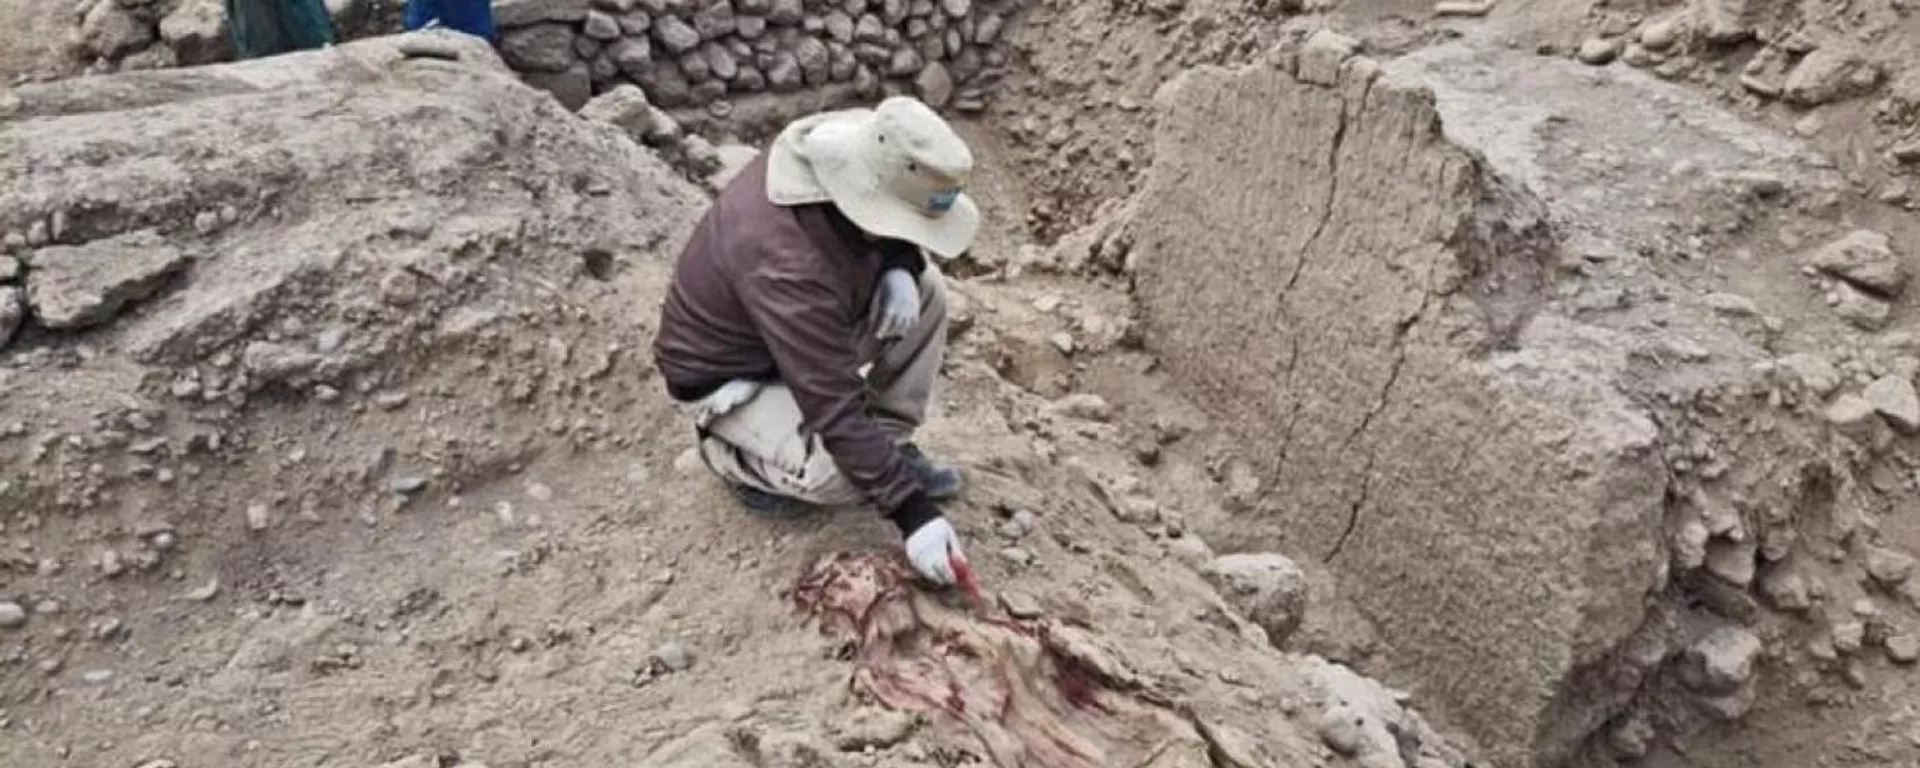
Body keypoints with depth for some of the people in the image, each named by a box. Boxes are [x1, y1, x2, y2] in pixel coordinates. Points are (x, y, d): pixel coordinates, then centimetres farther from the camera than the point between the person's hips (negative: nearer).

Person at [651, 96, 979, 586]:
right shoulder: (789, 264, -41)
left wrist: (901, 268, -21)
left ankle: (893, 443, 4)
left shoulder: (857, 149, -20)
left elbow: (897, 232, 3)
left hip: (804, 329, 8)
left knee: (926, 290, -7)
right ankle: (730, 450, 2)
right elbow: (837, 410, -38)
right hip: (728, 372, -8)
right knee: (847, 477, -29)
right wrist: (912, 512, -35)